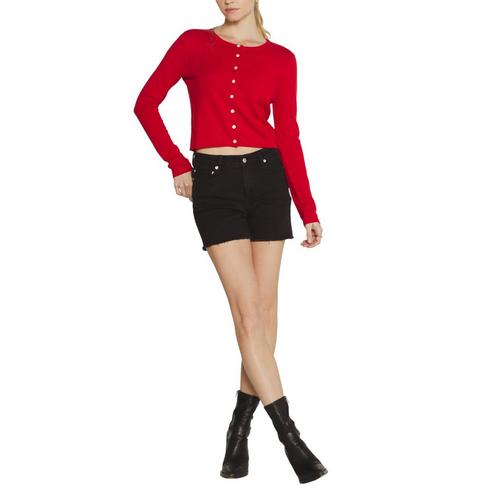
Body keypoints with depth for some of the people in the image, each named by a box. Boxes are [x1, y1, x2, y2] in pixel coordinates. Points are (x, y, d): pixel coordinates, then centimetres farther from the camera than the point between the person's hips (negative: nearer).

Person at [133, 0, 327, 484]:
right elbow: (146, 103, 10)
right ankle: (290, 437, -5)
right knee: (248, 309, -8)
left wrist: (308, 210, 1)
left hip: (266, 178, 2)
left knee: (264, 305, 2)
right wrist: (177, 164, 7)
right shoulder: (193, 44, 4)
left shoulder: (281, 59, 6)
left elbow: (288, 136, 5)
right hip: (214, 183, -2)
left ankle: (240, 427, 17)